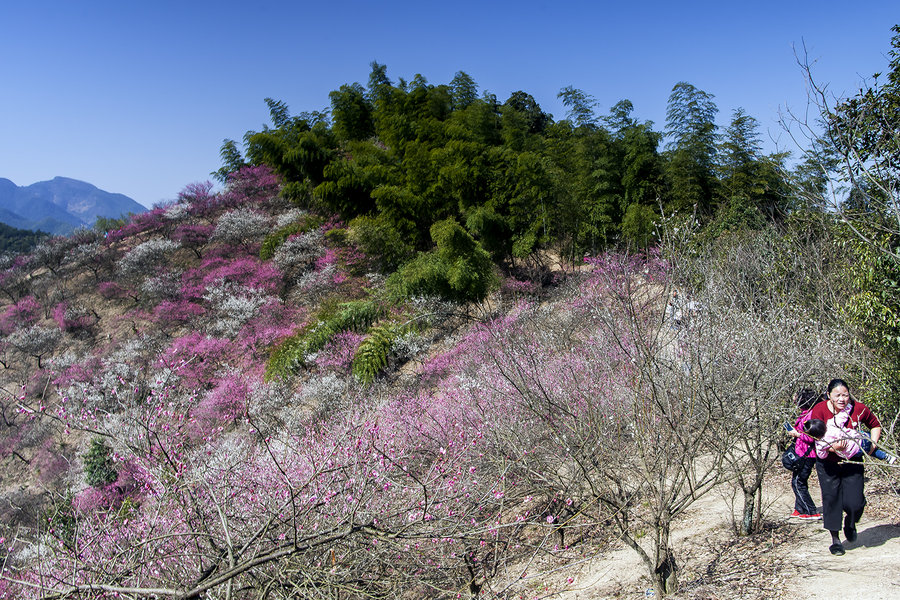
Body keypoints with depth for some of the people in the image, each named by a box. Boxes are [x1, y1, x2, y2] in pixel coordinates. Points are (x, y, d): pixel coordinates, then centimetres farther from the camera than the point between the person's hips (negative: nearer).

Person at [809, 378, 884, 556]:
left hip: (852, 461, 1)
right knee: (831, 500, 1)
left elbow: (875, 425, 11)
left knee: (855, 503, -6)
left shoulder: (859, 409, -9)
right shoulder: (819, 410, -14)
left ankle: (850, 524, 30)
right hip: (827, 463, -1)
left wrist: (873, 443, -5)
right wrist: (833, 447, -34)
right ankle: (835, 540, 18)